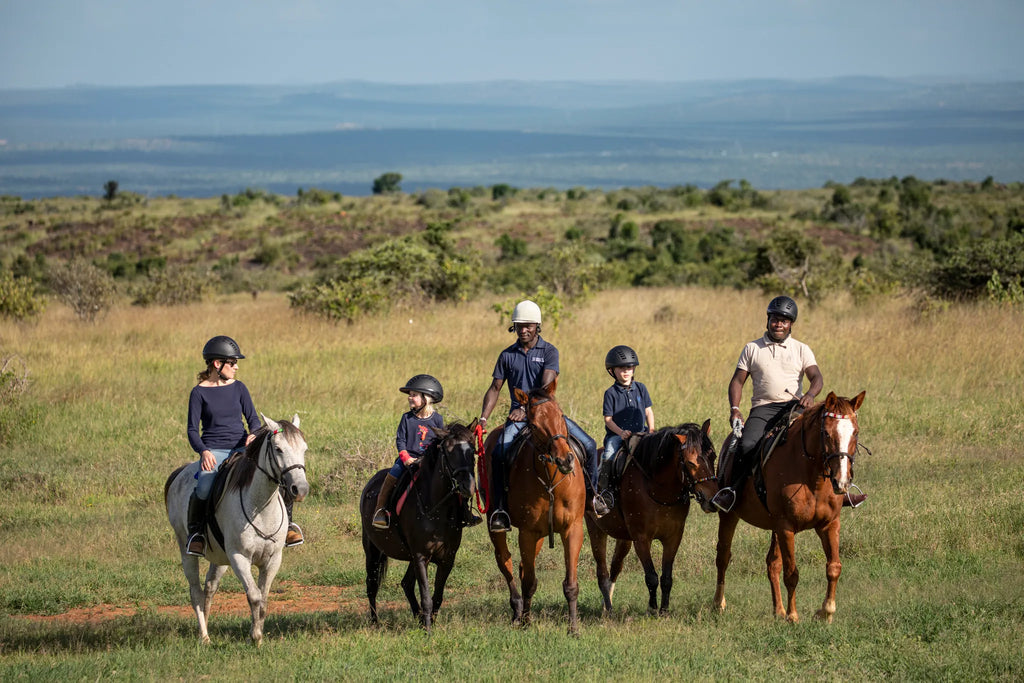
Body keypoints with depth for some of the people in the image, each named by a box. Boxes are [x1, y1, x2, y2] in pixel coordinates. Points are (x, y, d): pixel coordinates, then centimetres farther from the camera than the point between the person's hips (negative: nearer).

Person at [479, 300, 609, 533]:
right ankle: (499, 508, -21)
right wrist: (483, 419, -3)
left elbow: (546, 386, -12)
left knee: (588, 445, -12)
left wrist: (526, 408, -26)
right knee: (499, 452, -28)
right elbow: (495, 389, 11)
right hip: (518, 417, 0)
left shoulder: (549, 352, 1)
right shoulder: (508, 355, 9)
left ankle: (591, 494, 10)